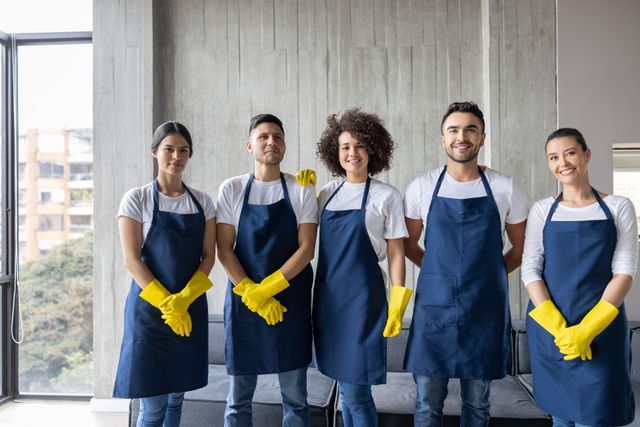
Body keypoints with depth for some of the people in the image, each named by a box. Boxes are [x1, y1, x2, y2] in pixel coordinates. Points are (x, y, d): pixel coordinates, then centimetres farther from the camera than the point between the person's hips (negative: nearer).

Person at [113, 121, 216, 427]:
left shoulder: (202, 201, 6)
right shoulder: (137, 199, -3)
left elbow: (209, 255, 2)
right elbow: (132, 259, -9)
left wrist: (184, 299, -12)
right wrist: (166, 304, -16)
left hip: (190, 308, 4)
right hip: (149, 307, -3)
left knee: (177, 395, 14)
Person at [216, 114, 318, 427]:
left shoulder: (301, 190, 1)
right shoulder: (231, 189, 2)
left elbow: (306, 249, -6)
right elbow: (224, 250, -2)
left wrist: (268, 288, -15)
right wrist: (251, 293, -12)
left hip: (290, 301, 0)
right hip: (243, 300, 1)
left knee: (295, 397, 9)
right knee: (238, 399, 10)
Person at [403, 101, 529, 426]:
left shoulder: (505, 188, -1)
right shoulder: (422, 187, -1)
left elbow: (521, 248, 11)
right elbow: (409, 244, 9)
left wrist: (488, 275, 7)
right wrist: (442, 273, 6)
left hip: (485, 307, 1)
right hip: (434, 306, 0)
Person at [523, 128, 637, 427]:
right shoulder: (542, 210, 5)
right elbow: (530, 269, -1)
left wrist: (588, 329, -14)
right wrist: (558, 328, -13)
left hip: (601, 329, -1)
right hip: (548, 327, 1)